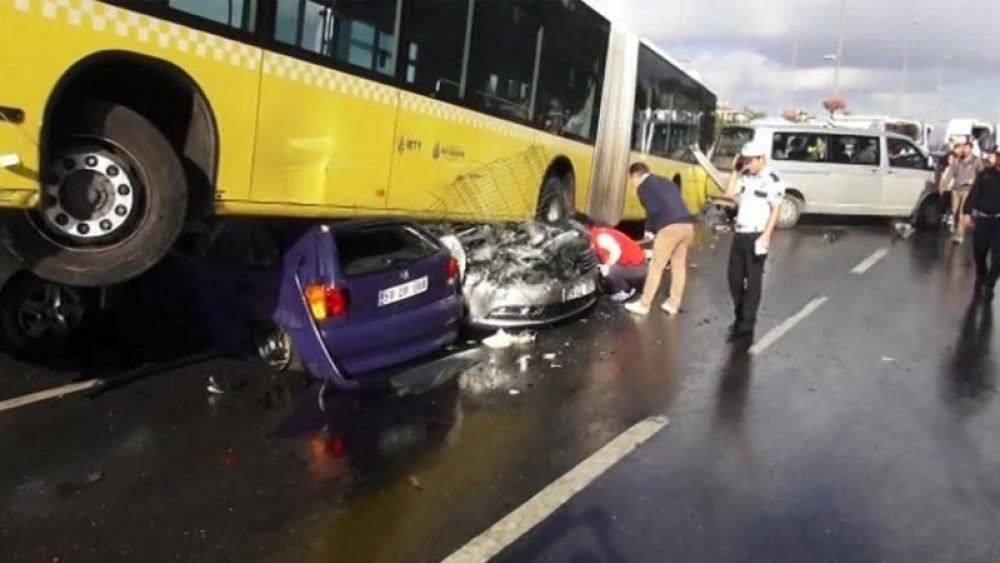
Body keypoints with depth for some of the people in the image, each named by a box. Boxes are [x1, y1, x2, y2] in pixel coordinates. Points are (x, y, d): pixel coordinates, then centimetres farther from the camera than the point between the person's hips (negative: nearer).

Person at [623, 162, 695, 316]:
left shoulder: (643, 187, 6)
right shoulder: (666, 182, 29)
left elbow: (653, 210, -5)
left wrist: (650, 230, 9)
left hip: (670, 227, -8)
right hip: (687, 225, 8)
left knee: (656, 267, 0)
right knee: (679, 265, 14)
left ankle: (644, 305, 7)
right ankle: (673, 304, 21)